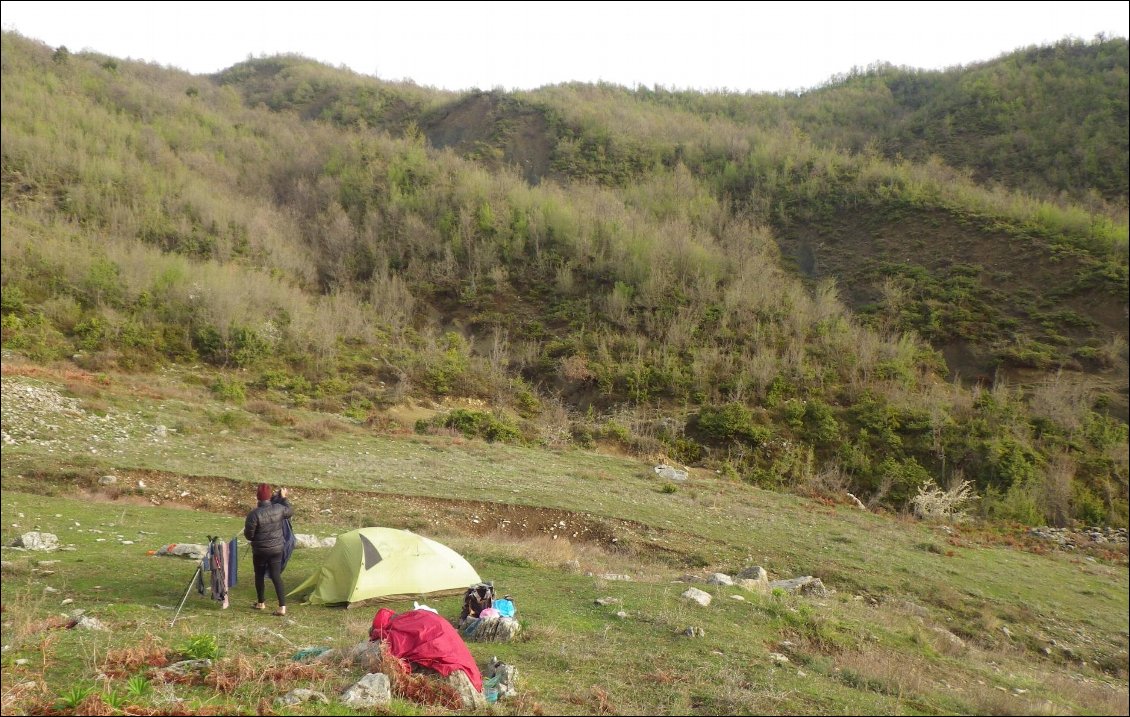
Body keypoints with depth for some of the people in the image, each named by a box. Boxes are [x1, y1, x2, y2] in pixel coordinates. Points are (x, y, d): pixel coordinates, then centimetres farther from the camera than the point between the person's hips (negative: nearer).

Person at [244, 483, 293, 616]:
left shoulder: (254, 514, -21)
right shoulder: (279, 509, -10)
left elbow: (248, 535, -14)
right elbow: (290, 512, 13)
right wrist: (284, 498, 22)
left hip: (260, 551, -3)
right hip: (276, 549, 3)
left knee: (259, 575, 18)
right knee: (276, 576, 5)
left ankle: (261, 603, 33)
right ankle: (282, 606, -3)